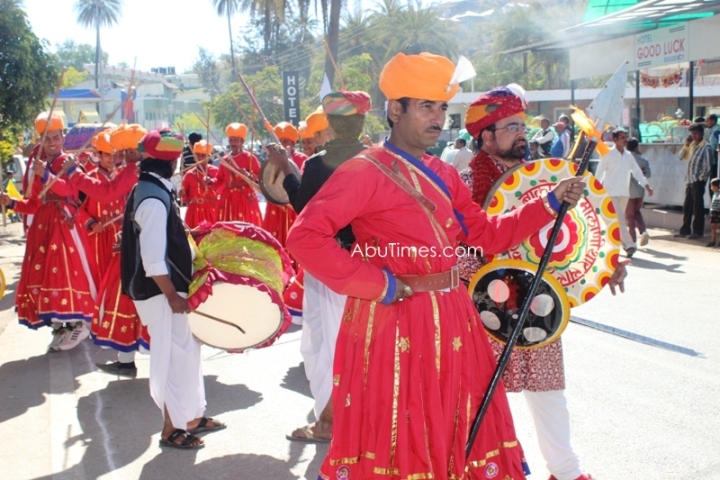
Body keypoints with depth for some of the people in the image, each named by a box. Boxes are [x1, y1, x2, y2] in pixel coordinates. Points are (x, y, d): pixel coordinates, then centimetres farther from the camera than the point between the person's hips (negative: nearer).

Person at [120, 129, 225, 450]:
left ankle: (191, 416, 30)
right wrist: (172, 295, -22)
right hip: (162, 291, -10)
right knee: (174, 356, 0)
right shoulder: (154, 197, -21)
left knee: (185, 350, 18)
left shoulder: (152, 189, 10)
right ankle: (172, 428, 13)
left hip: (170, 286, 10)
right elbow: (152, 258, -25)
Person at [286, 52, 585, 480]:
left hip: (451, 318, 7)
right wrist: (376, 284, -19)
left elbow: (488, 234, 16)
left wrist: (550, 203, 6)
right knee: (397, 441, 4)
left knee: (460, 437, 16)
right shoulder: (365, 171, -11)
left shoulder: (443, 175, 14)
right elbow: (305, 237, -19)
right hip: (393, 321, -7)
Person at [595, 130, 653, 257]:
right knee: (619, 219, -13)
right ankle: (629, 245, -17)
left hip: (624, 192, 6)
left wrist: (647, 186, 3)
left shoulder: (629, 155, 10)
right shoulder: (608, 154, -5)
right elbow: (599, 172, -3)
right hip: (611, 192, -6)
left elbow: (637, 171, 11)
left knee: (621, 219, 11)